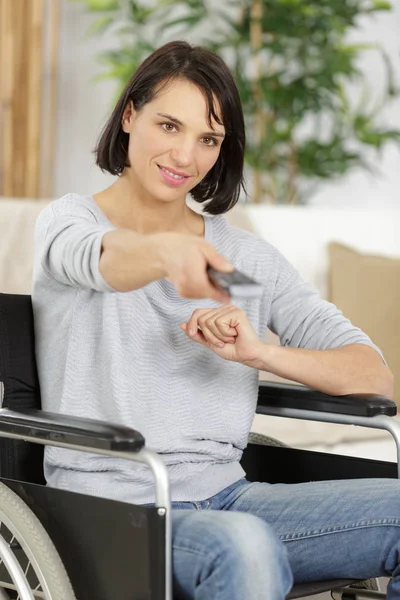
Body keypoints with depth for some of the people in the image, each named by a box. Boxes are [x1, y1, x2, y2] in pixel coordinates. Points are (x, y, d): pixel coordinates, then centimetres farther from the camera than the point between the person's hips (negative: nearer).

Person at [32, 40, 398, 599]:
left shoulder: (251, 256, 12)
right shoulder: (68, 220, 3)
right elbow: (107, 259, -24)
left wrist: (259, 352, -13)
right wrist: (168, 252, -47)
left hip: (226, 496, 5)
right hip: (112, 507, -4)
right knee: (244, 546, -36)